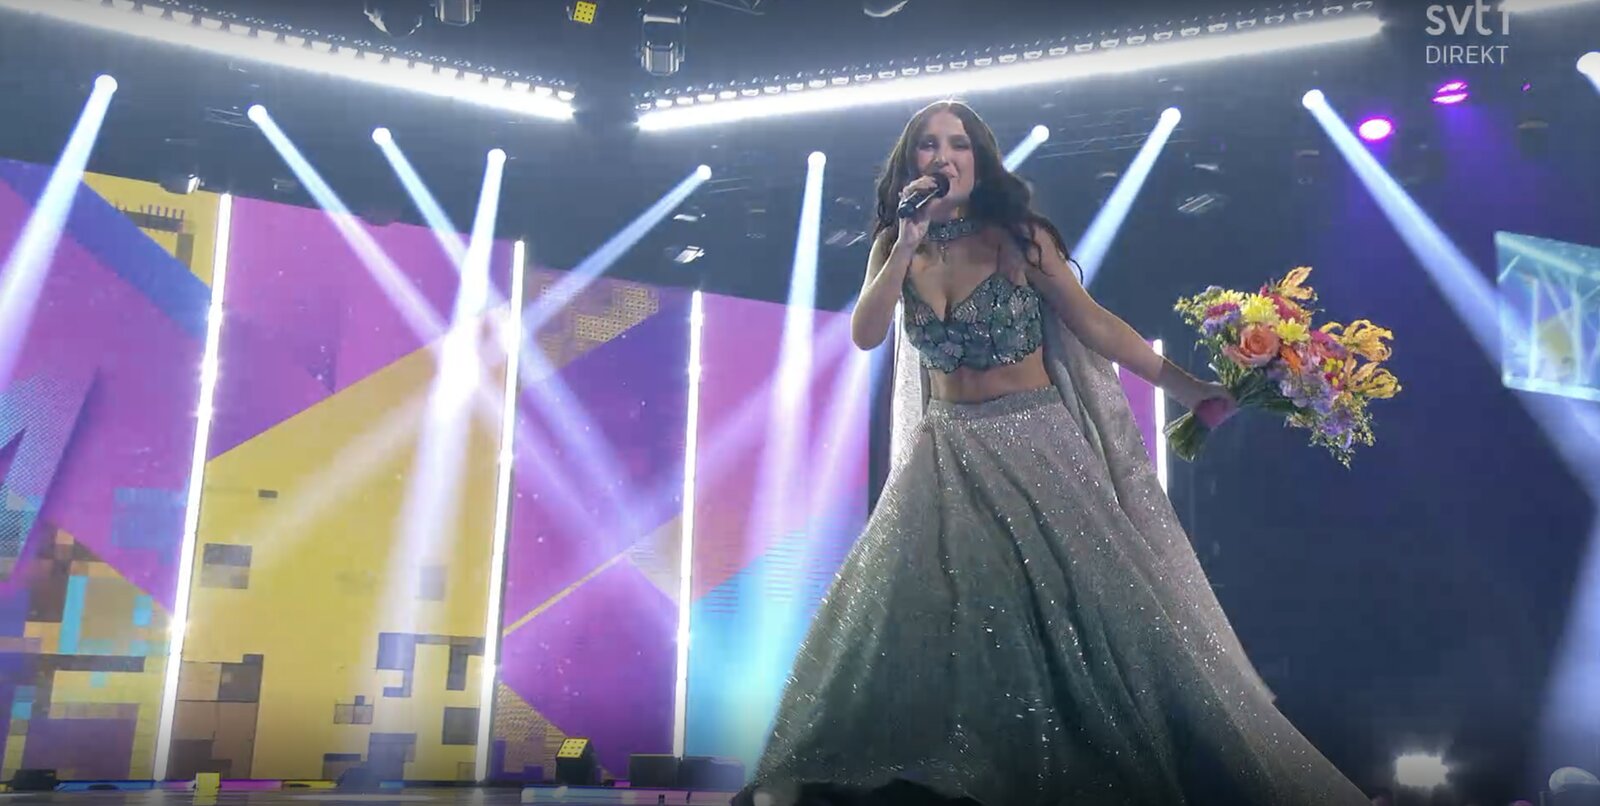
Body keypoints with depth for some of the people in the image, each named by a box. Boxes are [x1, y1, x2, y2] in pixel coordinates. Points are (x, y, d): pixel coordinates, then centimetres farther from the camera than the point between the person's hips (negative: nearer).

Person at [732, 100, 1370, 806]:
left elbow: (1092, 322, -7)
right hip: (946, 454, 3)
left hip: (1034, 446, -2)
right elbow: (865, 334, -9)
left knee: (1085, 611, -7)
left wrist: (1184, 384, -13)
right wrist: (909, 244, -17)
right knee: (910, 618, -1)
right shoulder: (896, 246, 4)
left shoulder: (1016, 236, -5)